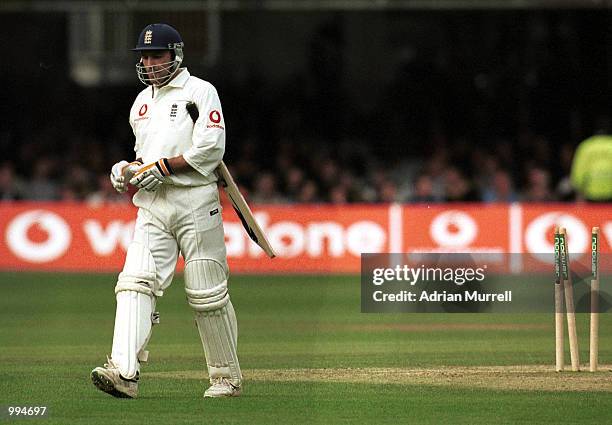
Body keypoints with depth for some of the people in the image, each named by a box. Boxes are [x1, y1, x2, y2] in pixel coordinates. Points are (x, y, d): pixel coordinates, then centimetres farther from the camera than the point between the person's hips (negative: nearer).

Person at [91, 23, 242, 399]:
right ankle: (124, 372, -25)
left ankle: (228, 377, 13)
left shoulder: (199, 92, -3)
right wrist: (128, 169, 8)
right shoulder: (143, 101, 19)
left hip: (195, 202, -6)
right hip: (152, 204, 6)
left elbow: (210, 149, -13)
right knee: (136, 282, -13)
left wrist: (162, 167, -16)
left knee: (208, 294, -1)